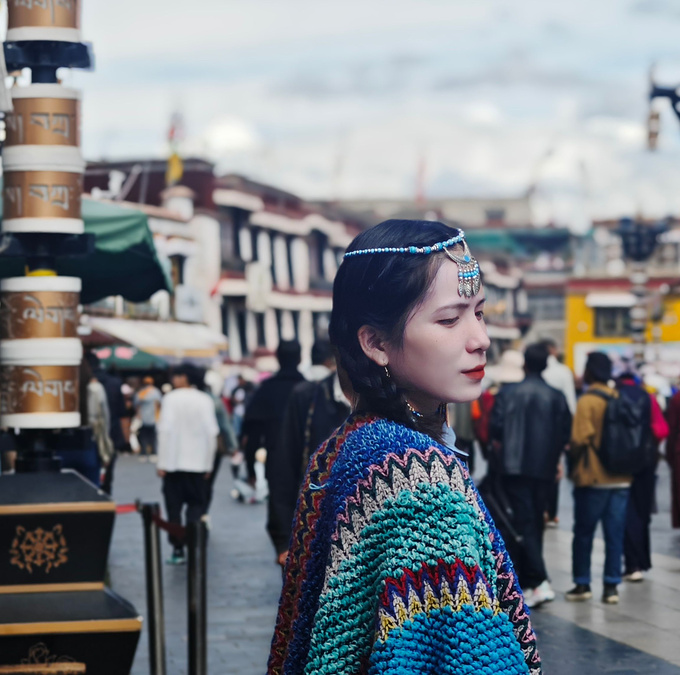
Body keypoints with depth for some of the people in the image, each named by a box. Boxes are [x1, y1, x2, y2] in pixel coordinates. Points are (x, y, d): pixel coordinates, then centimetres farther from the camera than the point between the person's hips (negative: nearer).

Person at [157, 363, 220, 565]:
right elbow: (212, 432, -2)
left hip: (173, 463, -2)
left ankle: (178, 550, 5)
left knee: (174, 507, 6)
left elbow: (165, 430, -11)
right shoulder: (205, 400, 1)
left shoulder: (171, 399, -6)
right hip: (198, 463, 2)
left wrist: (162, 463, -6)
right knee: (196, 505, 7)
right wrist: (208, 463, 5)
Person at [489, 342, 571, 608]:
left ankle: (540, 582, -19)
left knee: (525, 523, -5)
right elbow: (565, 434, -1)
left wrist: (500, 447, 13)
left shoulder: (507, 392, -3)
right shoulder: (556, 397, 1)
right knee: (536, 522, 15)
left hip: (514, 466, -3)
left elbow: (496, 426, -8)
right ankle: (527, 580, 23)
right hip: (544, 469, 3)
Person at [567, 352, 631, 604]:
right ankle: (611, 586, 7)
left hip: (593, 479, -5)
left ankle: (582, 584, 13)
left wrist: (573, 467, -1)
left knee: (583, 533, 8)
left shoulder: (587, 401, -12)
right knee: (615, 534, 7)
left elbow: (580, 441, -17)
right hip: (621, 479, 5)